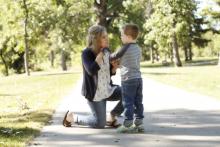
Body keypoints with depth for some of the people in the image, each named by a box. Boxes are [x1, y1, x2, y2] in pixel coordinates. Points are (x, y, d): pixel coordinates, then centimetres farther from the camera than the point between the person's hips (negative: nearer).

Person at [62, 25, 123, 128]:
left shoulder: (106, 51, 0)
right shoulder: (86, 53, -18)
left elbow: (110, 73, 9)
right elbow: (91, 70, -33)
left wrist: (115, 67, -15)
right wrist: (101, 52, -28)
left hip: (107, 89, 6)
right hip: (94, 92, -6)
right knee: (100, 124, -9)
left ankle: (112, 118, 9)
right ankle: (71, 117, 13)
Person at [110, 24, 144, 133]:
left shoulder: (125, 48, -13)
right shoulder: (138, 48, 11)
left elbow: (114, 56, -1)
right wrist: (119, 64, 25)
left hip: (128, 79, -7)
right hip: (138, 78, 7)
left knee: (128, 103, -3)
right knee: (138, 102, 9)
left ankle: (127, 125, -1)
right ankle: (139, 123, 13)